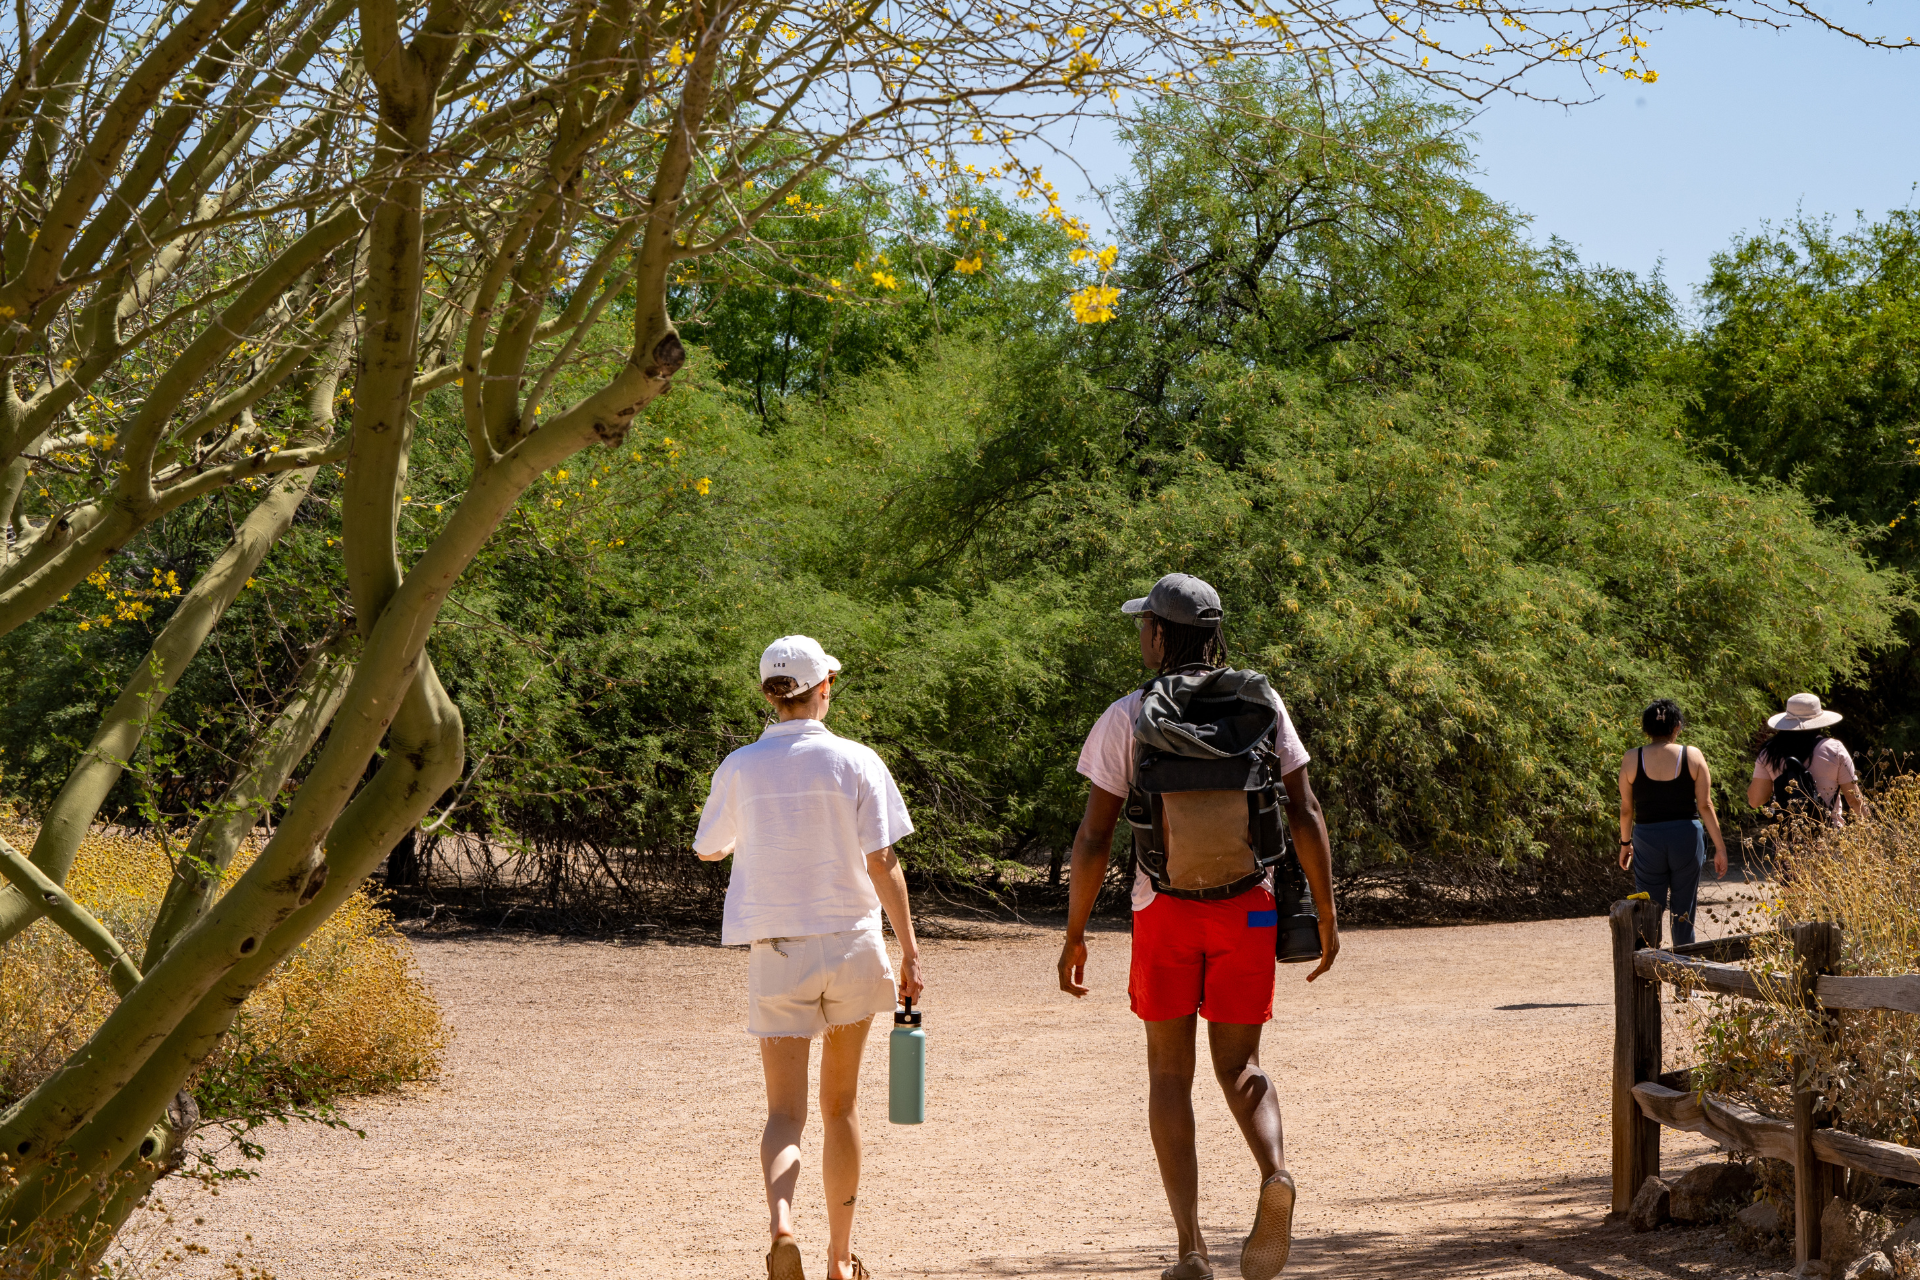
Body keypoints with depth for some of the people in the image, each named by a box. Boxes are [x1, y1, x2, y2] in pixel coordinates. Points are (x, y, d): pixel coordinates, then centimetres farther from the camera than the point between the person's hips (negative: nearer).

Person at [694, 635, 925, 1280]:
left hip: (776, 954, 0)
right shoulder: (854, 762, -5)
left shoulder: (739, 768, -2)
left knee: (784, 1113, 0)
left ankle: (781, 1223, -28)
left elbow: (708, 848, 14)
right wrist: (909, 951, -3)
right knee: (840, 1106, 15)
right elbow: (882, 865, -8)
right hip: (850, 944, 0)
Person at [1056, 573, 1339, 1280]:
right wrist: (1326, 916, 6)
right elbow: (1305, 814, -1)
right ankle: (1275, 1174, -19)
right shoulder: (1259, 704, 2)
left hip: (1164, 908, -2)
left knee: (1169, 1074, 11)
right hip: (1248, 905, 2)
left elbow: (1093, 838, -6)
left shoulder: (1126, 718, -4)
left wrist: (1074, 936, 3)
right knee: (1239, 1067, 14)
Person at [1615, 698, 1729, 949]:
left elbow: (1626, 809, 3)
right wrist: (1720, 848, 3)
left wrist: (1625, 843, 18)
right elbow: (1705, 805, -3)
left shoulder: (1631, 759, -2)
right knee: (1684, 914, 10)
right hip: (1687, 837, 0)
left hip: (1647, 839, 0)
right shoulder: (1692, 756, -3)